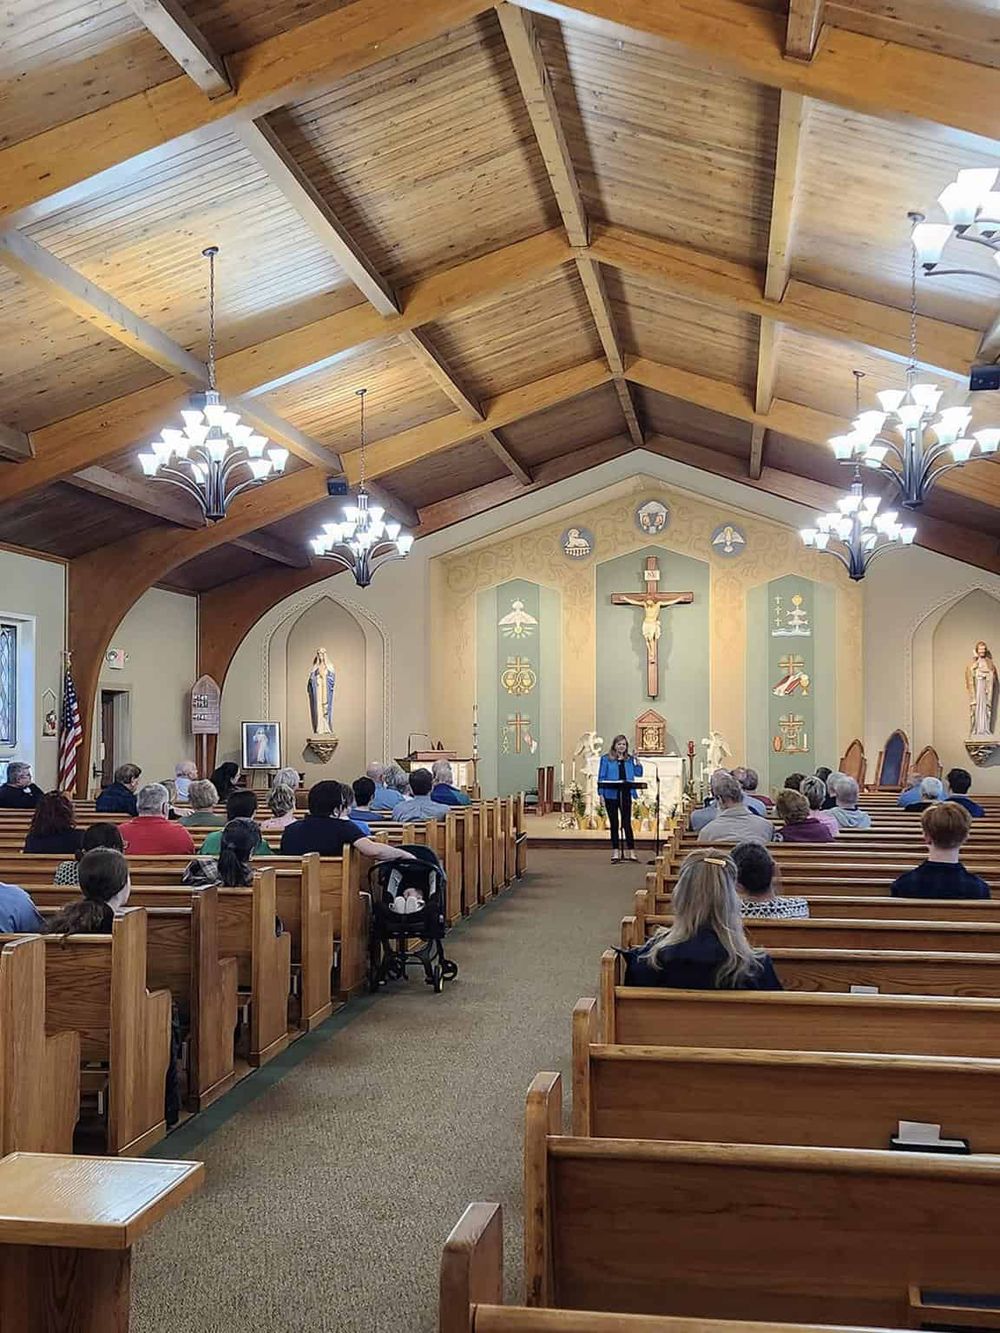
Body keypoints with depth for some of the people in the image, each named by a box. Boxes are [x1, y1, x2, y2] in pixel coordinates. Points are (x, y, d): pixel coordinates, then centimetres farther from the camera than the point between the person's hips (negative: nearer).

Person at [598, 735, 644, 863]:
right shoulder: (606, 759, 3)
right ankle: (616, 852, 11)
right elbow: (601, 777, 0)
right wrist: (601, 794, -8)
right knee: (614, 823, 5)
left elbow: (638, 773, 5)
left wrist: (637, 761, -6)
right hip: (611, 795, -1)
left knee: (627, 823, -1)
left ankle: (631, 852, 1)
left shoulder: (630, 759, 11)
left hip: (626, 795, 1)